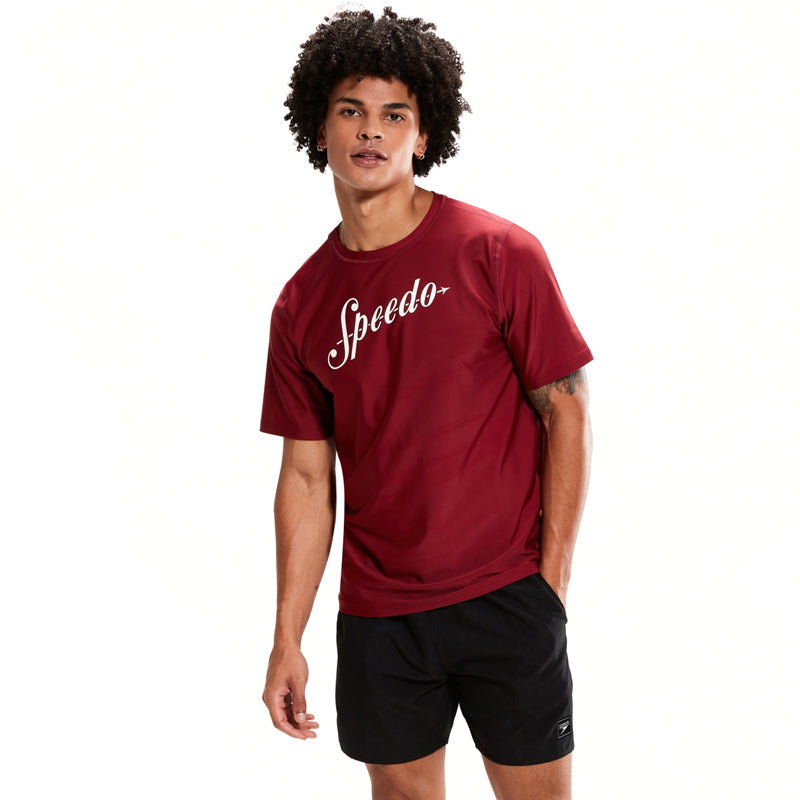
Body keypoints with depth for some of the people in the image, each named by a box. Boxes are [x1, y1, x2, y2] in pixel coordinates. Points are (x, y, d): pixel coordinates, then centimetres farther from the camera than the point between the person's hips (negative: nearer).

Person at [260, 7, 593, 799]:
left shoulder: (496, 253, -7)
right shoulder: (302, 305, 4)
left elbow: (566, 411, -5)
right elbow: (306, 476, 7)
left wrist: (551, 576, -9)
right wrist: (286, 639, 4)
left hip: (505, 597, -3)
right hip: (377, 614, 3)